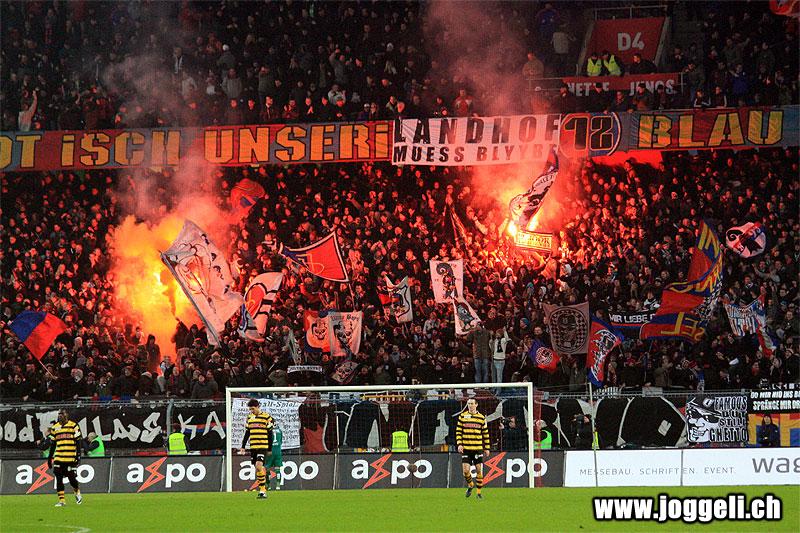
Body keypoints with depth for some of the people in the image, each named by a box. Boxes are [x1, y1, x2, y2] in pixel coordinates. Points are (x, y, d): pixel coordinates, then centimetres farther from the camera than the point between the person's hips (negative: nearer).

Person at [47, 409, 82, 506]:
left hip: (70, 458, -4)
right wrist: (50, 457, 16)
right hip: (58, 458, 4)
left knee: (72, 478, -3)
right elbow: (52, 444, 19)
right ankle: (61, 500, 2)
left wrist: (78, 455, -8)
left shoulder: (73, 426, 1)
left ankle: (77, 493, 27)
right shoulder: (55, 427, 13)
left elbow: (78, 442, 0)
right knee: (58, 479, -3)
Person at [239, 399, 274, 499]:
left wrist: (270, 449, 2)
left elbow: (270, 434, 1)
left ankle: (263, 490, -16)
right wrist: (243, 446, 14)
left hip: (263, 447, -6)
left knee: (259, 466, -19)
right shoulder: (249, 417, 12)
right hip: (253, 447, 6)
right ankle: (262, 490, 14)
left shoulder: (266, 417, -3)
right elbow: (247, 433, 19)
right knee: (257, 468, 6)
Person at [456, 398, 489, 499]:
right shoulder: (462, 416, 4)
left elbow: (485, 434, 10)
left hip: (478, 448, 0)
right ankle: (470, 485, 22)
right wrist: (459, 444, -6)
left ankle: (479, 492, 10)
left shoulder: (481, 417, 6)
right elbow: (458, 431, 5)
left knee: (479, 470, -2)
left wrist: (487, 448, 7)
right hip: (466, 448, 0)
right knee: (465, 470, -7)